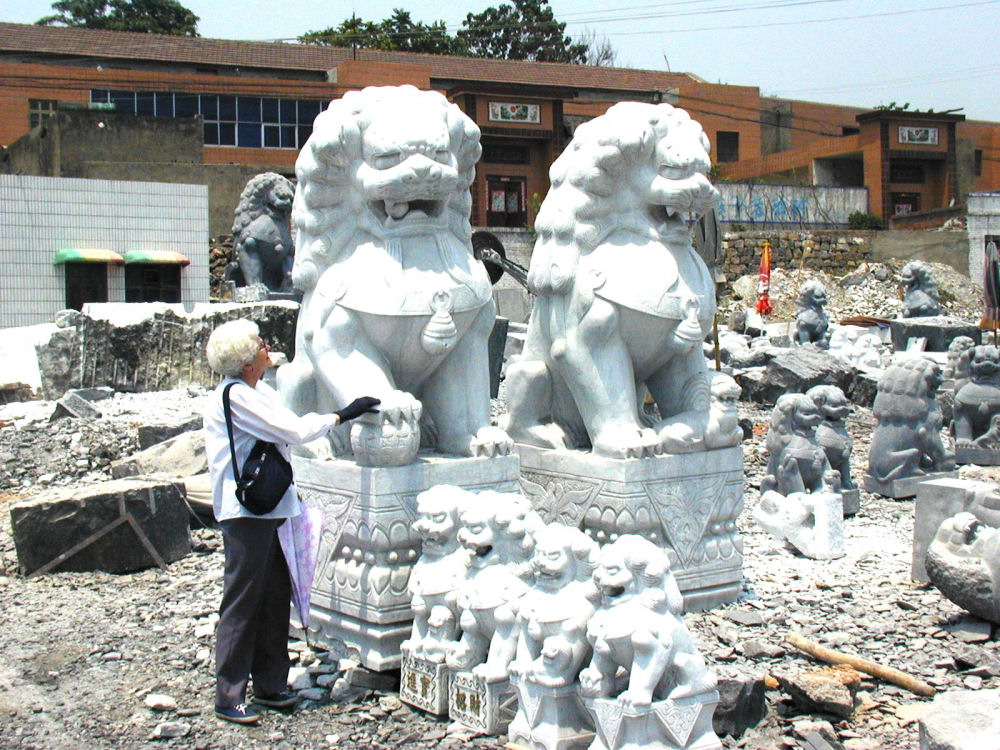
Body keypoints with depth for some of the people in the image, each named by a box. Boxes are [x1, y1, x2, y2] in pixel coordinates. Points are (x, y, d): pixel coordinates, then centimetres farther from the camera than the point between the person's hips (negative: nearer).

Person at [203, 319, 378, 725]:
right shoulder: (234, 395, -14)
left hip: (273, 507, 9)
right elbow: (294, 431, -17)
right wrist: (342, 415, -9)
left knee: (276, 599, 13)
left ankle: (270, 686, 23)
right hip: (246, 512, -9)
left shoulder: (260, 391, 15)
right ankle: (228, 697, 4)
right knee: (242, 603, -4)